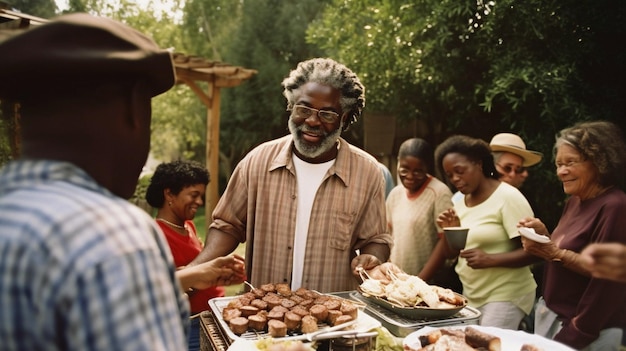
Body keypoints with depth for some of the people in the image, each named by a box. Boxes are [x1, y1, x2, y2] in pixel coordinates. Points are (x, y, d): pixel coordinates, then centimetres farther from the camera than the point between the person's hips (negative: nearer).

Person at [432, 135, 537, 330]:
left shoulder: (508, 197, -12)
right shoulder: (460, 203, 8)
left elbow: (531, 251, -15)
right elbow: (450, 253, 12)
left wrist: (490, 259, -28)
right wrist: (450, 230, -6)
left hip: (505, 296, -6)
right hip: (471, 296, 6)